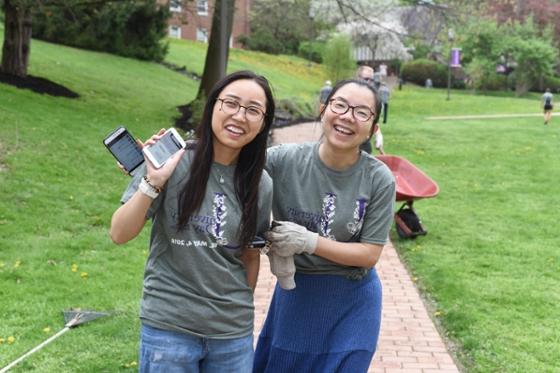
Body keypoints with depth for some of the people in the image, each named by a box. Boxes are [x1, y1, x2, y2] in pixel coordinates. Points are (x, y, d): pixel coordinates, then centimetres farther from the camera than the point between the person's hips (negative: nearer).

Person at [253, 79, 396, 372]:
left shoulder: (379, 179, -15)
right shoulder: (284, 160, -14)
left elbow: (370, 254, -12)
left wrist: (309, 241, -22)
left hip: (351, 304, -1)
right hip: (295, 294, 1)